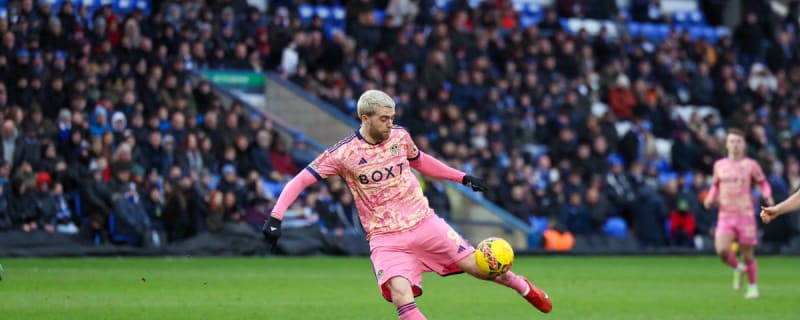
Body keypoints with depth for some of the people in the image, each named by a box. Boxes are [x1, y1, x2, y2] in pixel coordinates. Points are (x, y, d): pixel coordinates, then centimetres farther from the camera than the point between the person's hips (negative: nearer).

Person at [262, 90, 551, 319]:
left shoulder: (400, 136, 0)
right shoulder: (343, 154, -13)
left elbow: (420, 161, 22)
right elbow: (299, 182, -10)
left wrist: (462, 177, 22)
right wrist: (275, 217, -21)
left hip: (424, 223, 3)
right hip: (386, 238, -3)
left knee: (477, 267, 0)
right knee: (401, 297, -25)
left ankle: (524, 287, 32)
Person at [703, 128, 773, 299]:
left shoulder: (750, 165, 0)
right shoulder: (719, 165, 8)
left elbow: (763, 182, 8)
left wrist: (767, 195, -12)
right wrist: (710, 198, 3)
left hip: (745, 214, -2)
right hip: (725, 216, 2)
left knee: (747, 254, 2)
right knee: (722, 250, -18)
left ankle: (753, 287, 22)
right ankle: (738, 269, 13)